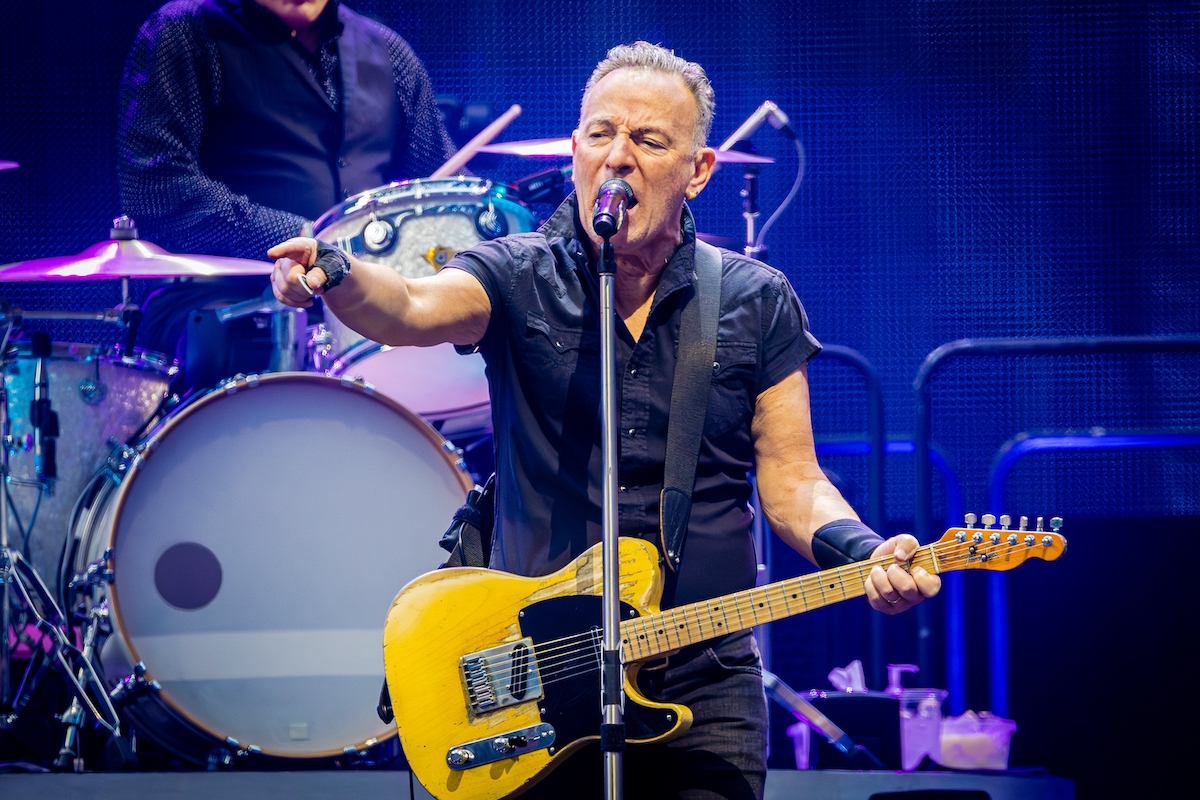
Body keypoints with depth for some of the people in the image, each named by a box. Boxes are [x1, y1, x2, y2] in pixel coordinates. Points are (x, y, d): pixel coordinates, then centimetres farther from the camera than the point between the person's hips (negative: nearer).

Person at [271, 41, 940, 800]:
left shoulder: (758, 303, 5)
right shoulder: (518, 278, 0)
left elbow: (791, 481, 5)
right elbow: (414, 308, -20)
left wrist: (860, 553, -15)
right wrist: (336, 275, -42)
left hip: (704, 688, 1)